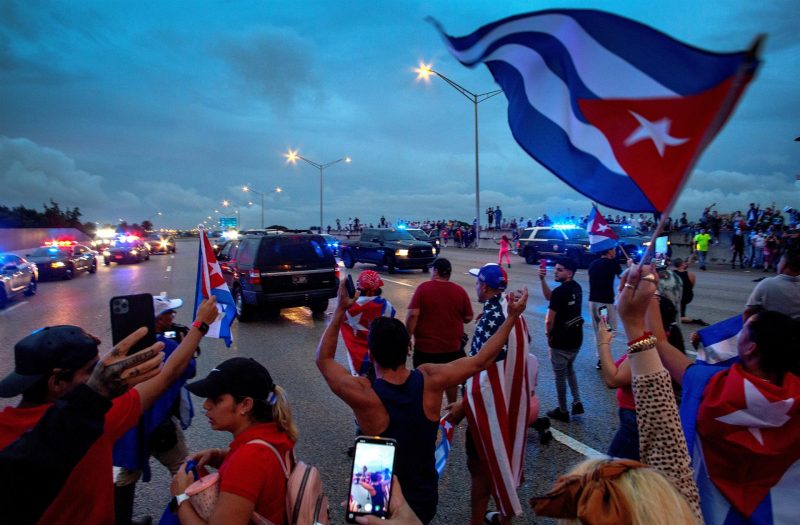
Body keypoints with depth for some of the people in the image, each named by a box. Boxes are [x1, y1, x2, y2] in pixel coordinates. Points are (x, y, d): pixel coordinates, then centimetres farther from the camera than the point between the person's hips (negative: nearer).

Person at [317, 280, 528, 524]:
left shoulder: (363, 395, -29)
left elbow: (323, 359, -11)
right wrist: (512, 316, -1)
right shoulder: (430, 379, -21)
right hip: (426, 500, 4)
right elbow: (481, 360, -8)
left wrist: (340, 310, -9)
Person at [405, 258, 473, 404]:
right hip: (452, 345, 3)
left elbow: (413, 314, -17)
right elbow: (468, 318, 1)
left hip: (425, 345, -3)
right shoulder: (460, 291, -3)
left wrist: (408, 337, -8)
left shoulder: (423, 288, -10)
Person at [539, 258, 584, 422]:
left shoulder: (559, 291, -23)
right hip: (576, 338, 8)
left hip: (561, 341, -8)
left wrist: (548, 333, -1)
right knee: (569, 368, 28)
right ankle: (577, 402, 24)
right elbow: (549, 296, 10)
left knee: (560, 376, 8)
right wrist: (542, 279, -3)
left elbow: (549, 320, -21)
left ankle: (562, 411, 21)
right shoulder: (576, 288, 3)